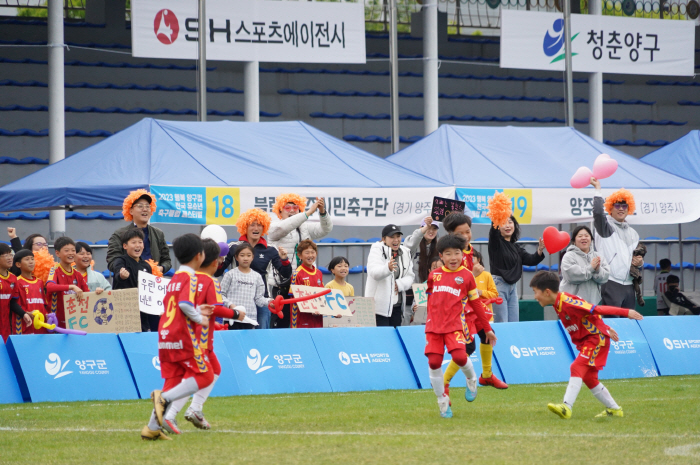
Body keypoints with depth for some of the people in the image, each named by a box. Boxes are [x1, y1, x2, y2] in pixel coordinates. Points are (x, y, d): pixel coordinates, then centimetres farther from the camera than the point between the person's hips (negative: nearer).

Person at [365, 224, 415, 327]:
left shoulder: (405, 253, 13)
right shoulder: (377, 250, -5)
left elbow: (410, 276, 10)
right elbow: (374, 272, -23)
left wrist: (399, 284, -11)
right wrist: (388, 268, -44)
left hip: (397, 305, 6)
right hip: (380, 305, -6)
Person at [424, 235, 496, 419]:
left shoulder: (466, 276, 5)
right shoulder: (434, 275, 12)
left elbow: (476, 303, 11)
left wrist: (487, 329, 13)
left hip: (455, 325, -3)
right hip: (433, 325, 3)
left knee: (460, 356, -23)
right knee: (434, 362, -6)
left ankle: (471, 380, 13)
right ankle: (443, 402, 10)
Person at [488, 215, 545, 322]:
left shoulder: (516, 247, 16)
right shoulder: (496, 242, -1)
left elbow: (530, 260, 4)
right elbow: (493, 232, -24)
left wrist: (540, 251, -16)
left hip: (513, 286, 6)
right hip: (499, 284, -6)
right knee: (501, 325, -9)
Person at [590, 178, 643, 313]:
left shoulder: (633, 233, 23)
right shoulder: (606, 226, 2)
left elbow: (639, 256, 32)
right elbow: (598, 212, -19)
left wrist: (640, 262, 7)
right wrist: (597, 188, -9)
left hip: (629, 285, 7)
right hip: (611, 284, -7)